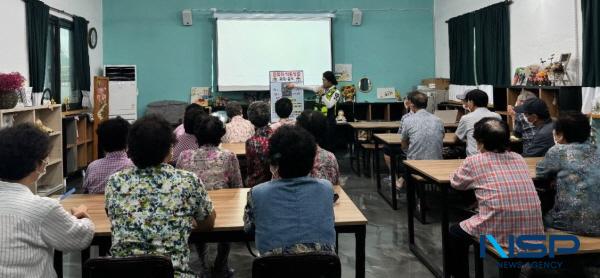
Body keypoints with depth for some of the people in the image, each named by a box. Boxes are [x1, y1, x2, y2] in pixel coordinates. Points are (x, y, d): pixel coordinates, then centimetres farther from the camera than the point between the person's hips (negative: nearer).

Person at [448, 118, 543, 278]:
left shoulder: (475, 161, 1)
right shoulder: (519, 159, 14)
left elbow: (455, 183, 17)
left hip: (499, 232, -5)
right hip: (532, 232, 5)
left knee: (454, 234, 21)